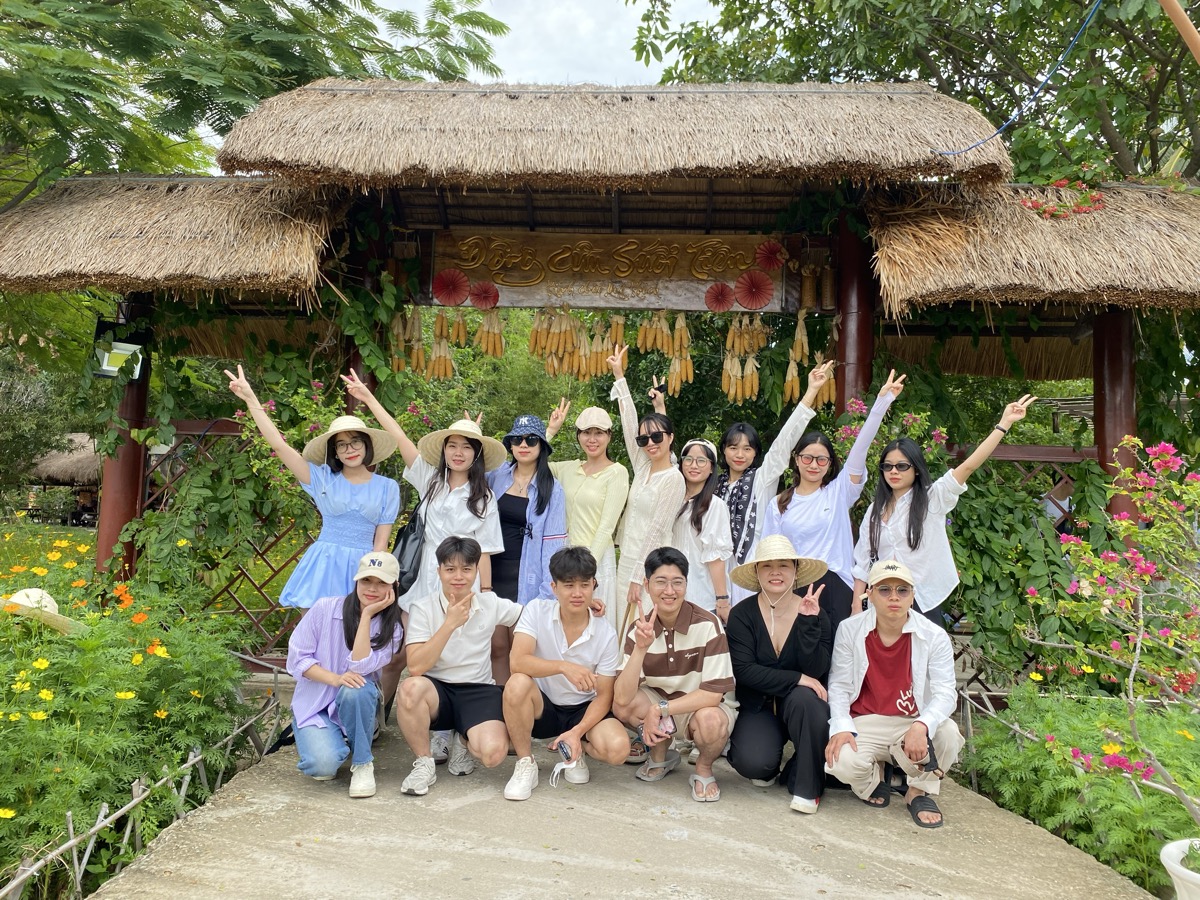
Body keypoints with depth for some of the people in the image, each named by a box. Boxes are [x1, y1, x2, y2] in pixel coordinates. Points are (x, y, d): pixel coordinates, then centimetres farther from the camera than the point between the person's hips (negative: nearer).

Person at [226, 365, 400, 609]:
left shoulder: (388, 487, 2)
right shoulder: (324, 478, 3)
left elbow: (381, 540, 2)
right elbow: (279, 444, -2)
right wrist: (251, 399, -5)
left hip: (364, 567, 0)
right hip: (324, 567, 1)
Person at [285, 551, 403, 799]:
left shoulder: (391, 629, -7)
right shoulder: (325, 608, -10)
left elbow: (360, 667, -22)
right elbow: (297, 658, -9)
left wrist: (367, 616, -23)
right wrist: (335, 679, -24)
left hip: (356, 704, 1)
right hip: (314, 704, -1)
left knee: (356, 689, -36)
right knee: (323, 765, -29)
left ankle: (362, 764, -13)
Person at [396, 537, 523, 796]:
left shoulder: (490, 604, 1)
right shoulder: (423, 608, -6)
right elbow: (415, 667, -17)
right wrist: (449, 624, -22)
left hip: (479, 691, 1)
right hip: (437, 690, -1)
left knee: (493, 753, -27)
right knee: (411, 688, -36)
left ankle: (463, 741, 12)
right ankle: (424, 762, -9)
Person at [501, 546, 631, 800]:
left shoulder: (606, 634, -12)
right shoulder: (537, 610, -12)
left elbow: (604, 696, -9)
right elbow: (518, 662, -25)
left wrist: (577, 732, -24)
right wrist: (563, 667, -40)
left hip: (583, 710, 0)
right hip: (541, 707, 0)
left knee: (617, 748, -29)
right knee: (517, 684, -34)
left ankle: (576, 750, 7)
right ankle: (525, 764, -11)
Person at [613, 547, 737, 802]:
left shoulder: (707, 625, -21)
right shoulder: (640, 630, -12)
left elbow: (713, 694, -22)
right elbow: (622, 697, -22)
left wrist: (660, 709, -25)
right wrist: (641, 648, -35)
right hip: (657, 704, 4)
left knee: (710, 721, -36)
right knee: (622, 706, -25)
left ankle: (704, 770, -1)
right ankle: (660, 755, 7)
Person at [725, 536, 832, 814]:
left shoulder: (816, 614, -6)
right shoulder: (741, 615, -8)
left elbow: (816, 672, -16)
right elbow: (743, 671, -17)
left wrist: (808, 622, -26)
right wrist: (797, 679, -24)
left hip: (801, 703, 1)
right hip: (757, 706, -1)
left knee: (804, 697, -35)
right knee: (753, 763, -28)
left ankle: (806, 786, -15)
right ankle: (769, 766, 12)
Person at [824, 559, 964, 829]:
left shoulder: (934, 636, -6)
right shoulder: (849, 630, -3)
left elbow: (945, 693, -14)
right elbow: (838, 685, -2)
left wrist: (922, 726, -34)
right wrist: (841, 727, -19)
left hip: (913, 724, 1)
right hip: (865, 724, 0)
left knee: (948, 733, -32)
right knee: (842, 762, -30)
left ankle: (920, 791, 0)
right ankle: (873, 778, 12)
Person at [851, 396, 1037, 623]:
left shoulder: (932, 499, -4)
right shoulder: (875, 511, 6)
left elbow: (969, 466, -15)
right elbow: (863, 561, 8)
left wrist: (1005, 423, -23)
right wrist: (857, 608, 3)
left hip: (924, 602, -3)